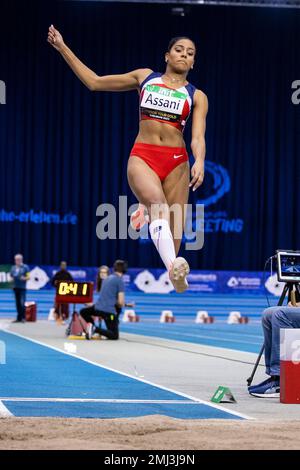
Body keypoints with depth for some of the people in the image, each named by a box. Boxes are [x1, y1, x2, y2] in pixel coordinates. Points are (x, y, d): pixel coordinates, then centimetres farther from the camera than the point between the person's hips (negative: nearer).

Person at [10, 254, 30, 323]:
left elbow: (28, 277, -2)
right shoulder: (13, 268, 13)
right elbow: (11, 276, 25)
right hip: (15, 287, 5)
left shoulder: (25, 267, -1)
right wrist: (12, 279, 5)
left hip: (22, 287, -5)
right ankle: (19, 318, 11)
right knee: (18, 304, 7)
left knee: (22, 303, -13)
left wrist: (24, 278, -20)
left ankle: (23, 318, -9)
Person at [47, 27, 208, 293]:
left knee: (174, 230, -4)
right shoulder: (145, 77, 16)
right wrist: (63, 48, 21)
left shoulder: (197, 97, 13)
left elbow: (198, 136, 0)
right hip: (142, 156, -3)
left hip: (176, 162, 3)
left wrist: (199, 162, -23)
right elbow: (94, 82, 21)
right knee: (158, 205, -32)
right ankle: (174, 268, -55)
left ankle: (173, 278, 6)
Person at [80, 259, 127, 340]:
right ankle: (95, 329, -21)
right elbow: (121, 302, -11)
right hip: (109, 310, -6)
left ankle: (92, 326, 6)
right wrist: (120, 304, 11)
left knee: (83, 312, 33)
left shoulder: (107, 279, 17)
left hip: (98, 307, 6)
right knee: (115, 336, 0)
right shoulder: (120, 281, -6)